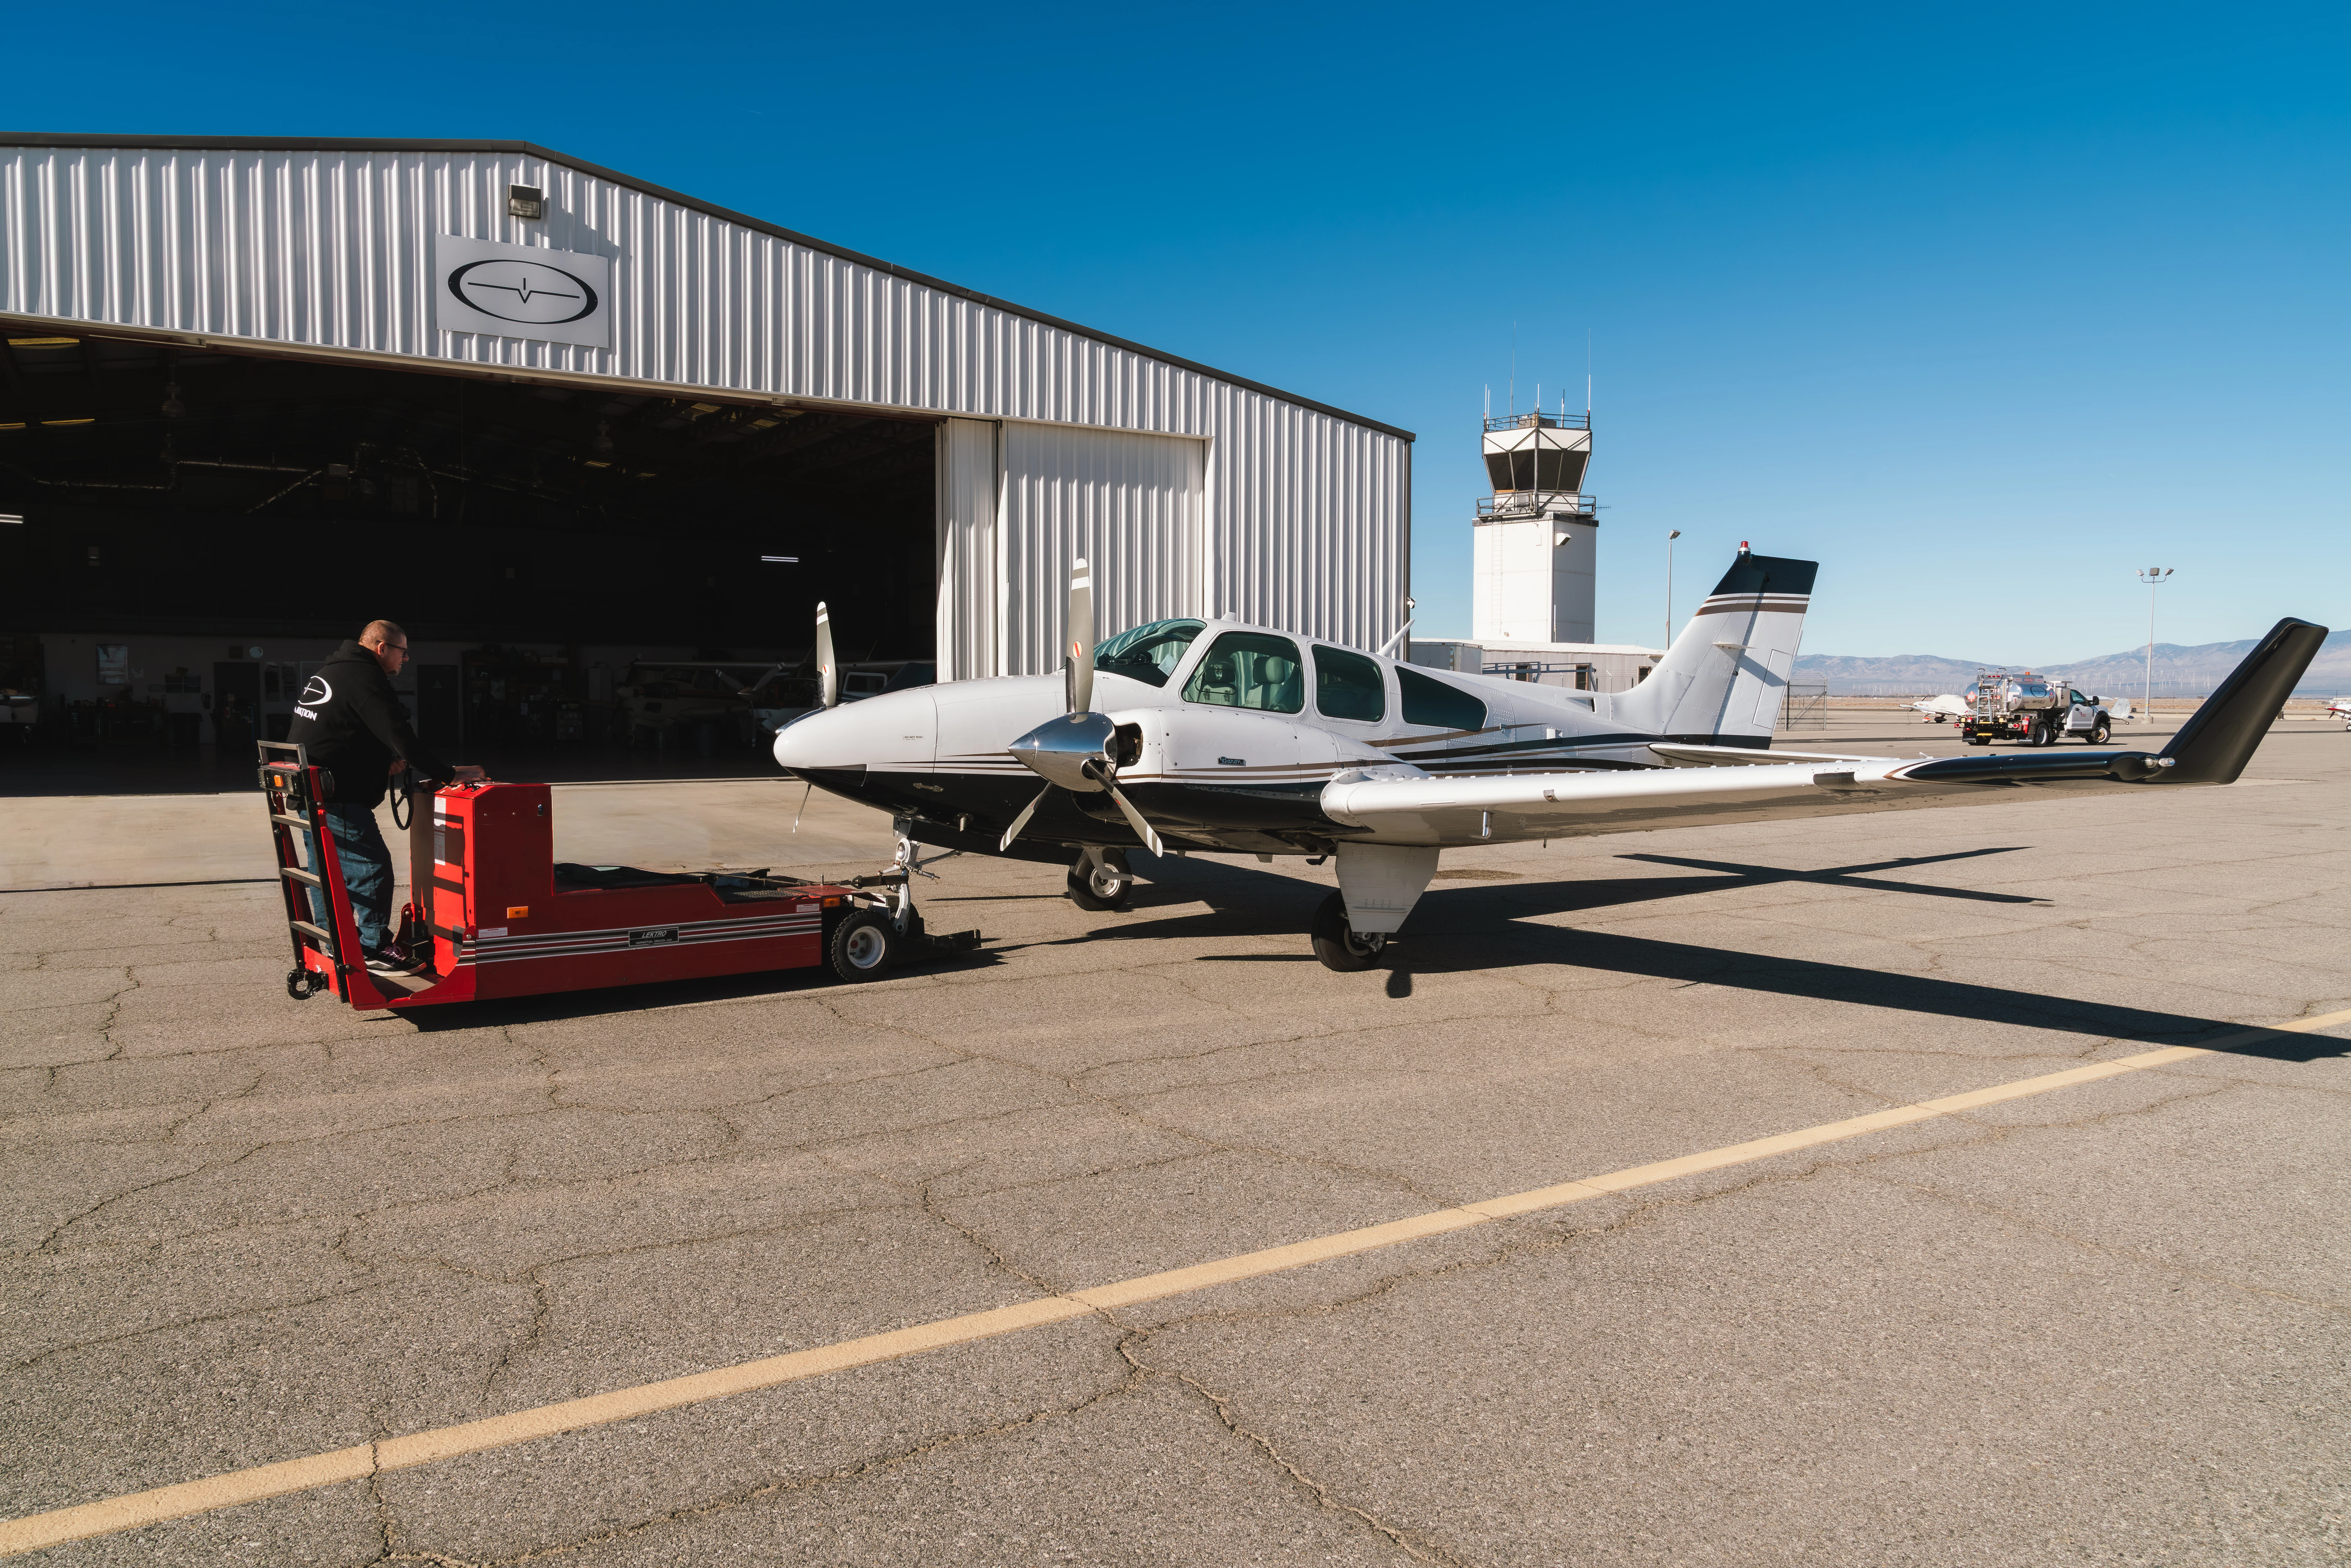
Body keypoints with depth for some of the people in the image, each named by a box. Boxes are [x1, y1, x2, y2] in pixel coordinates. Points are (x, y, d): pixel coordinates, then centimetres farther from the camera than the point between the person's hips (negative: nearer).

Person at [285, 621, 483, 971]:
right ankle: (374, 948, -3)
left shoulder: (330, 672, 18)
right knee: (371, 864, -7)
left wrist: (385, 760, 7)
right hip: (334, 795, -11)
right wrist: (448, 774, -19)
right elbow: (401, 737, -22)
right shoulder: (365, 678, -15)